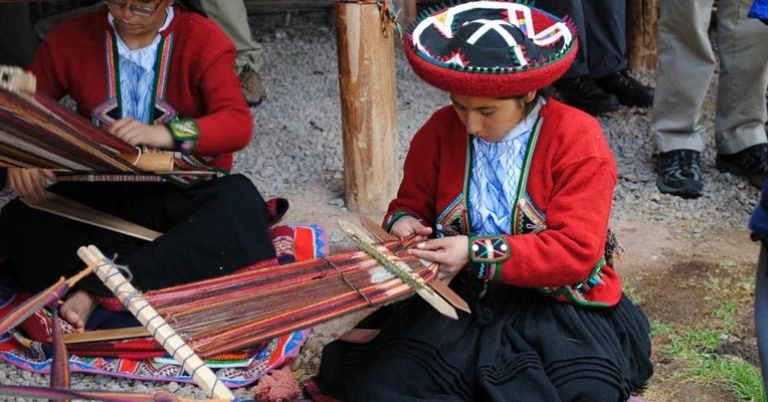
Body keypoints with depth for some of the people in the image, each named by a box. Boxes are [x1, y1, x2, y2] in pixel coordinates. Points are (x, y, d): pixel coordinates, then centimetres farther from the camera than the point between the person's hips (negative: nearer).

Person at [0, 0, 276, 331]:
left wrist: (165, 134, -33)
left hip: (185, 193, -2)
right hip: (102, 195, 2)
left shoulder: (202, 38, -5)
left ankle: (98, 288, -30)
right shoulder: (70, 38, 3)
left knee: (239, 203, -35)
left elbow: (238, 124, -16)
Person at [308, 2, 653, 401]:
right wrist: (403, 222, -8)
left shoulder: (577, 138, -9)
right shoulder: (440, 130, 3)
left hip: (560, 308, -2)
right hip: (462, 300, 3)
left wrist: (478, 254, -24)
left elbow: (577, 250, -16)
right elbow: (412, 204, 18)